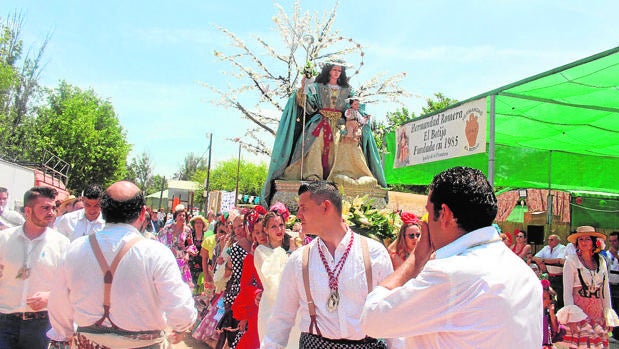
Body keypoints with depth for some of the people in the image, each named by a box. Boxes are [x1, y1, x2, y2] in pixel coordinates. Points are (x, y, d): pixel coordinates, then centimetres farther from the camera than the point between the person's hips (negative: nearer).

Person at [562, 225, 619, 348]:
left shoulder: (601, 261, 9)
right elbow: (567, 291, -5)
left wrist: (608, 316, 9)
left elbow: (605, 290, 12)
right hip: (579, 309, -4)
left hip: (598, 311, 4)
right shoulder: (572, 260, -4)